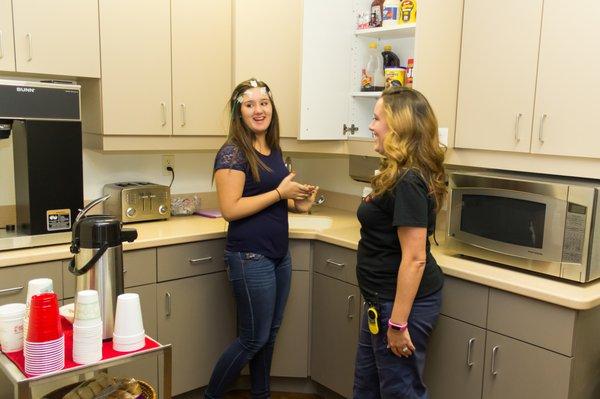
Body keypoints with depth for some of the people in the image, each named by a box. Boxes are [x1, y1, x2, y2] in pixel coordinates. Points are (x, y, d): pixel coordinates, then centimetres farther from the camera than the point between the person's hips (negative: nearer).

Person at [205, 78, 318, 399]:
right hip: (250, 258, -8)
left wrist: (298, 204, 1)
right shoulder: (233, 153, -15)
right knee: (253, 339, 3)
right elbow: (230, 209, -22)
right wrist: (280, 193, -20)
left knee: (270, 333, 17)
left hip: (279, 256, 8)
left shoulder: (274, 151, 9)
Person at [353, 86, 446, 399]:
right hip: (383, 299, 11)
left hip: (402, 302, -11)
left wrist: (398, 322, -23)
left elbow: (414, 258, -26)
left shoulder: (408, 182, -23)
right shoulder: (401, 175, 9)